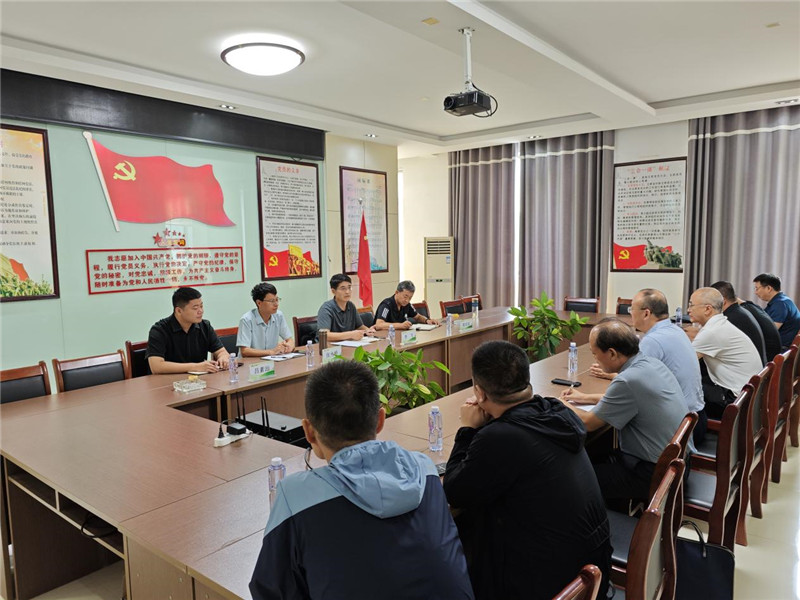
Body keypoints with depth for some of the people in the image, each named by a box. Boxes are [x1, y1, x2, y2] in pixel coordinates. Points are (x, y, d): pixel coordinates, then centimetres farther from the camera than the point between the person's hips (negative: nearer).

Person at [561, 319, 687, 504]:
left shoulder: (628, 380, -28)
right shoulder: (652, 363, -1)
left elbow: (588, 423, -15)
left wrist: (563, 405, 2)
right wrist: (585, 397, 21)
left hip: (654, 474, -9)